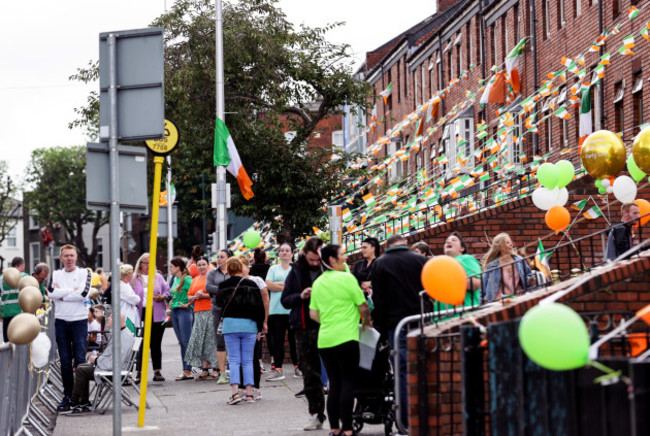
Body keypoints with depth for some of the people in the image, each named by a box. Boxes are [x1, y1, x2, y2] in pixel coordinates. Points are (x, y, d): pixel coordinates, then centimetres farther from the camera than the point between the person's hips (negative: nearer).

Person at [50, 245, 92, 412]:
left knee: (80, 359, -5)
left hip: (79, 321, -3)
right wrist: (72, 290, -10)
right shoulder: (56, 275, 10)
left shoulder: (84, 273, 2)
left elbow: (83, 293, -14)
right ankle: (68, 395, 10)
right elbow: (51, 293, -8)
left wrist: (62, 295, -8)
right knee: (65, 360, 5)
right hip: (61, 321, 3)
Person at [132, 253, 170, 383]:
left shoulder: (158, 277, 11)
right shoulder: (134, 279, 6)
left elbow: (167, 290, 9)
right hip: (141, 315, -2)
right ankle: (140, 372, 1)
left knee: (156, 345, 6)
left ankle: (157, 371, 10)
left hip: (157, 315, 2)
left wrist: (162, 297, -10)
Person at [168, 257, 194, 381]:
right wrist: (171, 302, 14)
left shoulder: (187, 279, -11)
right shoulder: (175, 279, 15)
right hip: (175, 312, 9)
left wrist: (187, 304, -15)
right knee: (182, 342, 8)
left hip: (184, 311, -9)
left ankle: (188, 371, -6)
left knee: (186, 341, -7)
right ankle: (186, 370, 10)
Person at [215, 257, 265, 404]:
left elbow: (219, 304, 11)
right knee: (248, 361, 7)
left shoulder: (223, 286, -1)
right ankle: (249, 393, 3)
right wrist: (259, 328, 9)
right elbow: (260, 307, 2)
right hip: (249, 325, 1)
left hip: (230, 324, -1)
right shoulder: (251, 284, 0)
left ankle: (235, 392, -11)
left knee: (234, 360, 2)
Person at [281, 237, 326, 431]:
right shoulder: (297, 271, 8)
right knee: (309, 372, 5)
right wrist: (301, 296, -9)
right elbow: (285, 300, 10)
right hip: (305, 329, 2)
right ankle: (316, 414, 13)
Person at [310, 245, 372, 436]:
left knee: (334, 384, 11)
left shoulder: (318, 283, 11)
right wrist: (367, 321, 13)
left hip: (324, 339, 6)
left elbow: (313, 314, 13)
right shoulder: (347, 278, -8)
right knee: (348, 383, -3)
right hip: (345, 338, -6)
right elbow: (363, 307, -5)